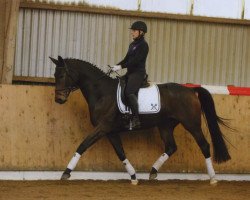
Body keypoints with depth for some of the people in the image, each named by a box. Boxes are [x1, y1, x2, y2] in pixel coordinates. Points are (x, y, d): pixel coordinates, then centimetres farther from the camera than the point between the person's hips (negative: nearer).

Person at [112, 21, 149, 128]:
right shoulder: (132, 44, 18)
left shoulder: (143, 45, -9)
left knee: (130, 92, -28)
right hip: (130, 72, 10)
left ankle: (136, 119, -32)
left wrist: (121, 66, -22)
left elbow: (136, 60, -18)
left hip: (138, 73, -10)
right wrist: (116, 66, 3)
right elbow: (127, 59, 19)